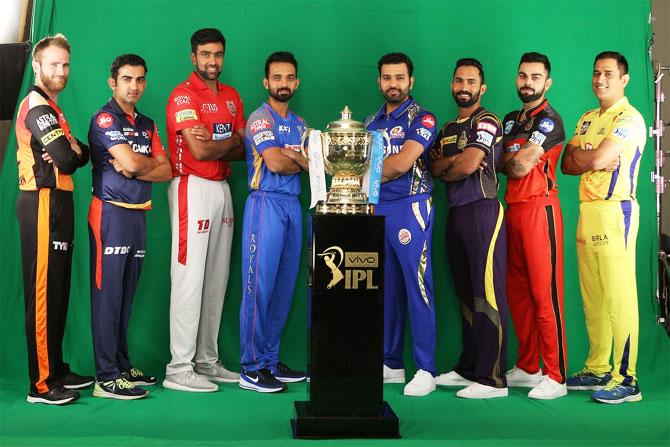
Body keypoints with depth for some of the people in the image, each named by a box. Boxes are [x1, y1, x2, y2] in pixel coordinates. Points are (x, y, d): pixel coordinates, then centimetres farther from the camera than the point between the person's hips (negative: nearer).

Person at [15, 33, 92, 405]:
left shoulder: (49, 107, 22)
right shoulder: (37, 105, -10)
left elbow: (81, 154, 15)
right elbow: (66, 159, -22)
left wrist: (72, 150, -8)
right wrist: (70, 152, 1)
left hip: (56, 204, 10)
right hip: (43, 203, -10)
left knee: (58, 291, 13)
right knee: (43, 294, -9)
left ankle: (56, 370, 21)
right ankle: (41, 385, -6)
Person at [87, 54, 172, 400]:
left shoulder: (147, 124, 19)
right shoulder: (104, 119, -4)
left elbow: (166, 171, 9)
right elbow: (130, 162, -18)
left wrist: (134, 169, -8)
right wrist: (152, 162, 3)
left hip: (138, 213, 7)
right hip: (111, 212, -7)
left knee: (126, 296, 11)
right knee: (107, 295, -7)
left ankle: (122, 365, 18)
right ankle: (106, 377, -5)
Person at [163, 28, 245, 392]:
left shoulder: (231, 96, 16)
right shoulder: (184, 95, -8)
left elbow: (242, 149, 8)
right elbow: (200, 151, -18)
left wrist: (214, 142, -11)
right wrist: (230, 141, -1)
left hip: (222, 188, 8)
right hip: (192, 189, -8)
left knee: (217, 279, 10)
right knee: (189, 278, -8)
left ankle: (207, 360, 19)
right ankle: (179, 369, -3)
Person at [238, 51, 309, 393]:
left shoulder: (299, 124, 19)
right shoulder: (260, 118, -4)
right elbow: (275, 162, -16)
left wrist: (291, 155, -12)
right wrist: (301, 162, 2)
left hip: (293, 205, 7)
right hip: (266, 203, -7)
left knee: (285, 288, 8)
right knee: (260, 286, -7)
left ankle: (271, 361, 17)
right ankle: (251, 368, -2)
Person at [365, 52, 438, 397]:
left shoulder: (421, 119, -2)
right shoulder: (372, 122, 18)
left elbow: (402, 163, -14)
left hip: (410, 207, -6)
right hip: (376, 209, 6)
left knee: (417, 289, -6)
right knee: (386, 289, 9)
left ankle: (425, 370, -2)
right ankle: (391, 365, 17)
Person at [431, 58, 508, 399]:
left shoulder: (486, 122, -5)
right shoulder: (448, 128, 20)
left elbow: (468, 165, -16)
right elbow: (435, 167, 10)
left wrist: (444, 168, 3)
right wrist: (457, 161, -8)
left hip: (482, 211, -8)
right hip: (455, 213, 8)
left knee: (487, 294, -9)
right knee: (466, 294, 13)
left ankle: (492, 378, -8)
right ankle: (468, 368, 21)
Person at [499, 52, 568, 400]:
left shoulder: (549, 120, -6)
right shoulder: (511, 119, 19)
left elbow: (520, 165, -15)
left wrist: (507, 161, 5)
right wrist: (515, 163, -5)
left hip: (539, 209, -8)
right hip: (513, 209, 8)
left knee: (544, 293, -8)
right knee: (517, 292, 10)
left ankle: (556, 377, -3)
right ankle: (528, 367, 20)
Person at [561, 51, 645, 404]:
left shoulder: (629, 118, -6)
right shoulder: (587, 119, 20)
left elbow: (597, 159, -18)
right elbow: (567, 164, 12)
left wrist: (578, 153, 2)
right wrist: (594, 160, -7)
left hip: (615, 211, -8)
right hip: (588, 210, 8)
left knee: (619, 296, -9)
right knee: (592, 295, 10)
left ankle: (626, 379, -6)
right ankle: (598, 369, 19)